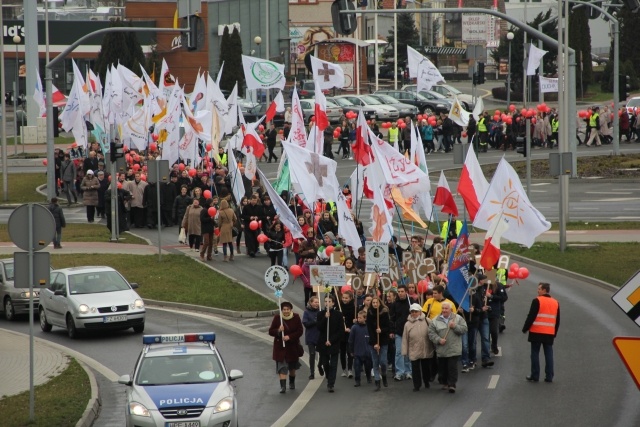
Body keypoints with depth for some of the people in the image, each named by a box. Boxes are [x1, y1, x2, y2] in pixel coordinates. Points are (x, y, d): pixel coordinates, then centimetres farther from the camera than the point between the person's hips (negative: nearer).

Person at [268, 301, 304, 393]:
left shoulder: (296, 317, -7)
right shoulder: (277, 318, -9)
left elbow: (300, 331, -8)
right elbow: (271, 331, -6)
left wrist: (290, 337, -22)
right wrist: (278, 331, -28)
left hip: (293, 346, 2)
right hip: (280, 347, -2)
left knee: (292, 366, 19)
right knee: (282, 367, -10)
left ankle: (292, 382, 41)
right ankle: (283, 386, -15)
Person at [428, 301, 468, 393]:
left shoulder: (458, 318, 2)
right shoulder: (436, 320, 5)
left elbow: (464, 329, -2)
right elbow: (431, 333, 1)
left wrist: (455, 326, -16)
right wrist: (439, 340, -14)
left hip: (454, 350, -2)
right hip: (441, 350, 2)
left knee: (452, 367, -7)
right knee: (442, 367, 9)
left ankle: (452, 384, -4)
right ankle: (444, 383, 25)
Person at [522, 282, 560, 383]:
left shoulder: (537, 301, -9)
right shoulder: (555, 302, 10)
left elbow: (531, 317, -11)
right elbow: (557, 320, 15)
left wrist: (525, 329, -1)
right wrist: (555, 332, 24)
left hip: (536, 332, -5)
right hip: (550, 333, 5)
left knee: (535, 354, 3)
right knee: (549, 354, 7)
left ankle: (535, 376, 3)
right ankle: (549, 376, 5)